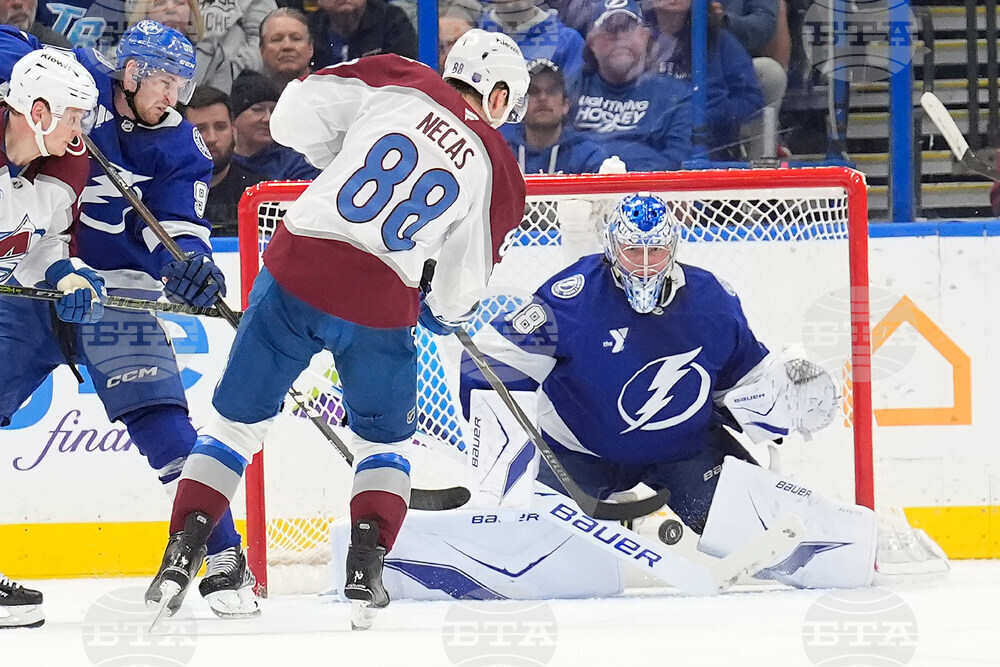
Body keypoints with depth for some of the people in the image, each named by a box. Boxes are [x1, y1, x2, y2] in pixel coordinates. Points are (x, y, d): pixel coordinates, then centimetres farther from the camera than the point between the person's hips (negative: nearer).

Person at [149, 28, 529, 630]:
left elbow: (294, 116, 0)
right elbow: (466, 281, 7)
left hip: (297, 270, 1)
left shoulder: (398, 83, 2)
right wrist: (445, 313, 29)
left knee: (239, 418, 15)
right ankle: (367, 567, 5)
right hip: (380, 304, 0)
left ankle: (183, 552, 5)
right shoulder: (498, 168, 3)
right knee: (385, 440, 23)